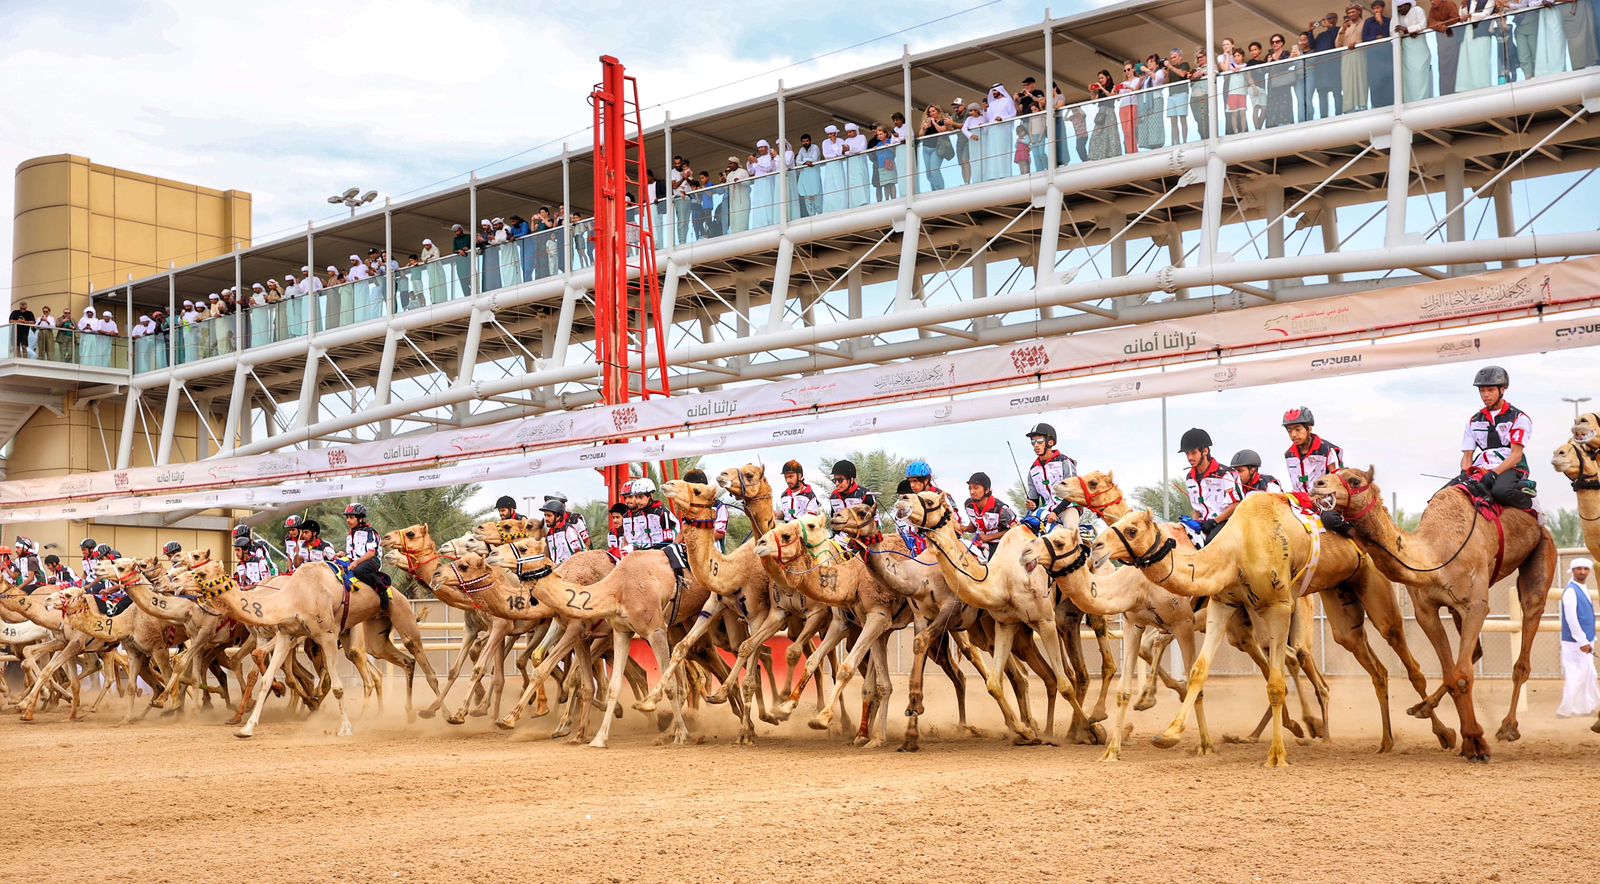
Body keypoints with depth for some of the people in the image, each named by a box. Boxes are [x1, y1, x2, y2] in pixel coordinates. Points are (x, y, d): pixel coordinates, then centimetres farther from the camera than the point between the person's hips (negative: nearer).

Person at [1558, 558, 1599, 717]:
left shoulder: (1584, 589, 13)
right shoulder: (1571, 591, -16)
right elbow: (1571, 618, -22)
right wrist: (1582, 642, -23)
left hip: (1585, 641, 9)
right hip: (1575, 643, -9)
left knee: (1586, 674, 15)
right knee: (1576, 675, -6)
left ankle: (1587, 707, 25)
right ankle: (1568, 709, 1)